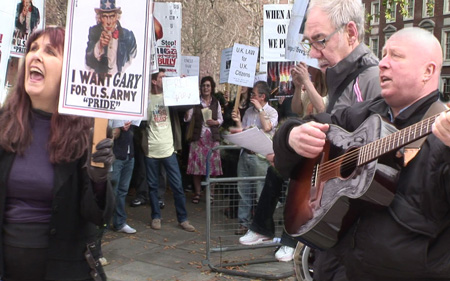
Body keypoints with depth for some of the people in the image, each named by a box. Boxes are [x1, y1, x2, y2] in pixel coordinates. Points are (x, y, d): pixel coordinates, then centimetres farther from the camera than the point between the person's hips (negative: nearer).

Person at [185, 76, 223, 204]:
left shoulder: (216, 103, 11)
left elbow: (221, 120, 14)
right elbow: (187, 119, -3)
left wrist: (214, 122, -6)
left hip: (212, 137, 1)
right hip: (198, 136, -1)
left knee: (212, 164, -1)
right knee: (196, 164, -3)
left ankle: (211, 192, 10)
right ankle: (197, 192, 9)